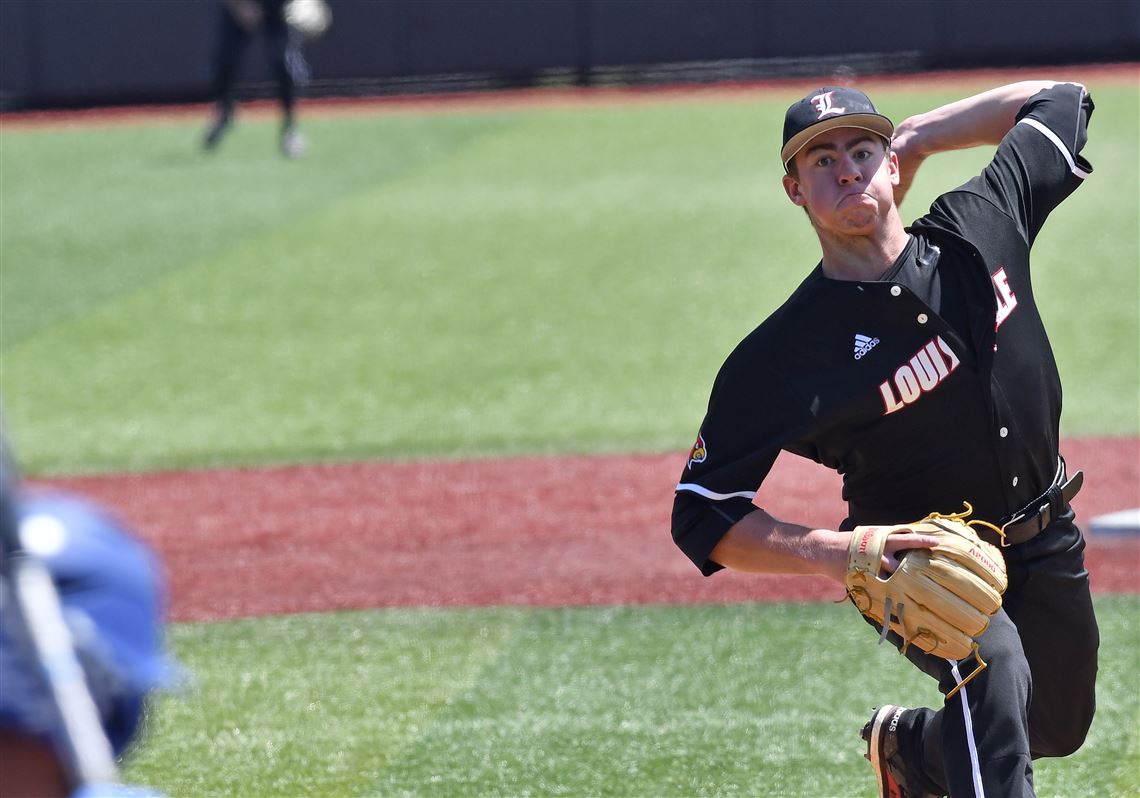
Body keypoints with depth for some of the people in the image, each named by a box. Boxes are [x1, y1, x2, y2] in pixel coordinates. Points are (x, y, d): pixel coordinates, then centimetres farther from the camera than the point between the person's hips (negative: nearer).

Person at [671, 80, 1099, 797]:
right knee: (996, 672, -35)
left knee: (1058, 729, 21)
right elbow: (701, 518, -22)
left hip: (1048, 550, 5)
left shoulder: (979, 229, -11)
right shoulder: (785, 351, -23)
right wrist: (831, 552, -38)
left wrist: (918, 139, -4)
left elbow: (1060, 100, 5)